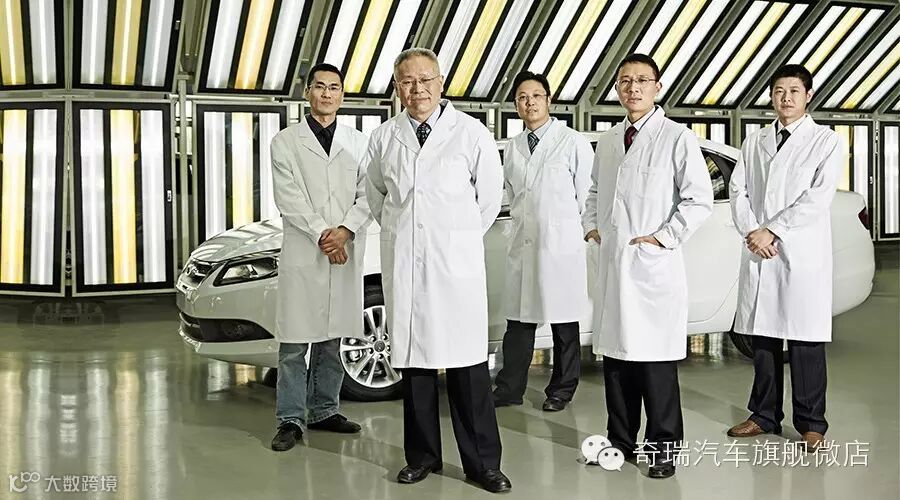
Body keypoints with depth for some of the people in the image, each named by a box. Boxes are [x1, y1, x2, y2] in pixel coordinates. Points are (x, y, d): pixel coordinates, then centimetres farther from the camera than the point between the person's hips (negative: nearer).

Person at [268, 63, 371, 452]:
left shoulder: (358, 143, 13)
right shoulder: (285, 142, 5)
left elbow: (367, 196, 4)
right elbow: (288, 198, -4)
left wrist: (346, 230, -11)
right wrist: (322, 235, -13)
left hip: (346, 253, 3)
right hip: (302, 254, -3)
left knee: (332, 339, 8)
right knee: (294, 342, -3)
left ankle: (324, 411, 18)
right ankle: (291, 420, 2)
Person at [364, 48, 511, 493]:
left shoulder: (471, 133, -2)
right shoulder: (383, 138, 7)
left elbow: (490, 193, 8)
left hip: (456, 261, -3)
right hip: (402, 262, 3)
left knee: (468, 365, -4)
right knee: (412, 361, 8)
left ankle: (481, 463, 4)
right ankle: (422, 455, 19)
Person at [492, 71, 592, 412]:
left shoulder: (573, 143, -6)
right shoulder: (512, 148, 12)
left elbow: (587, 194, -1)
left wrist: (569, 225, 5)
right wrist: (523, 221, 13)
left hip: (561, 244, -5)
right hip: (523, 243, 5)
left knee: (564, 322, 4)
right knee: (519, 319, 7)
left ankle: (562, 390, 16)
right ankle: (509, 389, 14)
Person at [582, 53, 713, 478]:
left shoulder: (677, 139, -5)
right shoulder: (607, 142, 15)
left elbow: (700, 199, -8)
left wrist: (664, 238, -11)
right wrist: (591, 224, 13)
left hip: (653, 265, -6)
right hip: (611, 263, 6)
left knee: (656, 361, -3)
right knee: (614, 355, 12)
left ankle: (663, 447, 9)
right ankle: (620, 440, 23)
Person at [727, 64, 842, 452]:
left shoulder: (826, 142, 3)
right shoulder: (754, 143, 16)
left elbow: (818, 198, -7)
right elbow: (738, 191, 9)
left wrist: (772, 230, -11)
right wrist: (751, 233, -7)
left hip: (802, 255, -4)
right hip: (758, 253, 4)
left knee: (805, 343, -2)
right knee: (763, 339, 8)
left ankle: (811, 423, 7)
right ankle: (764, 416, 18)